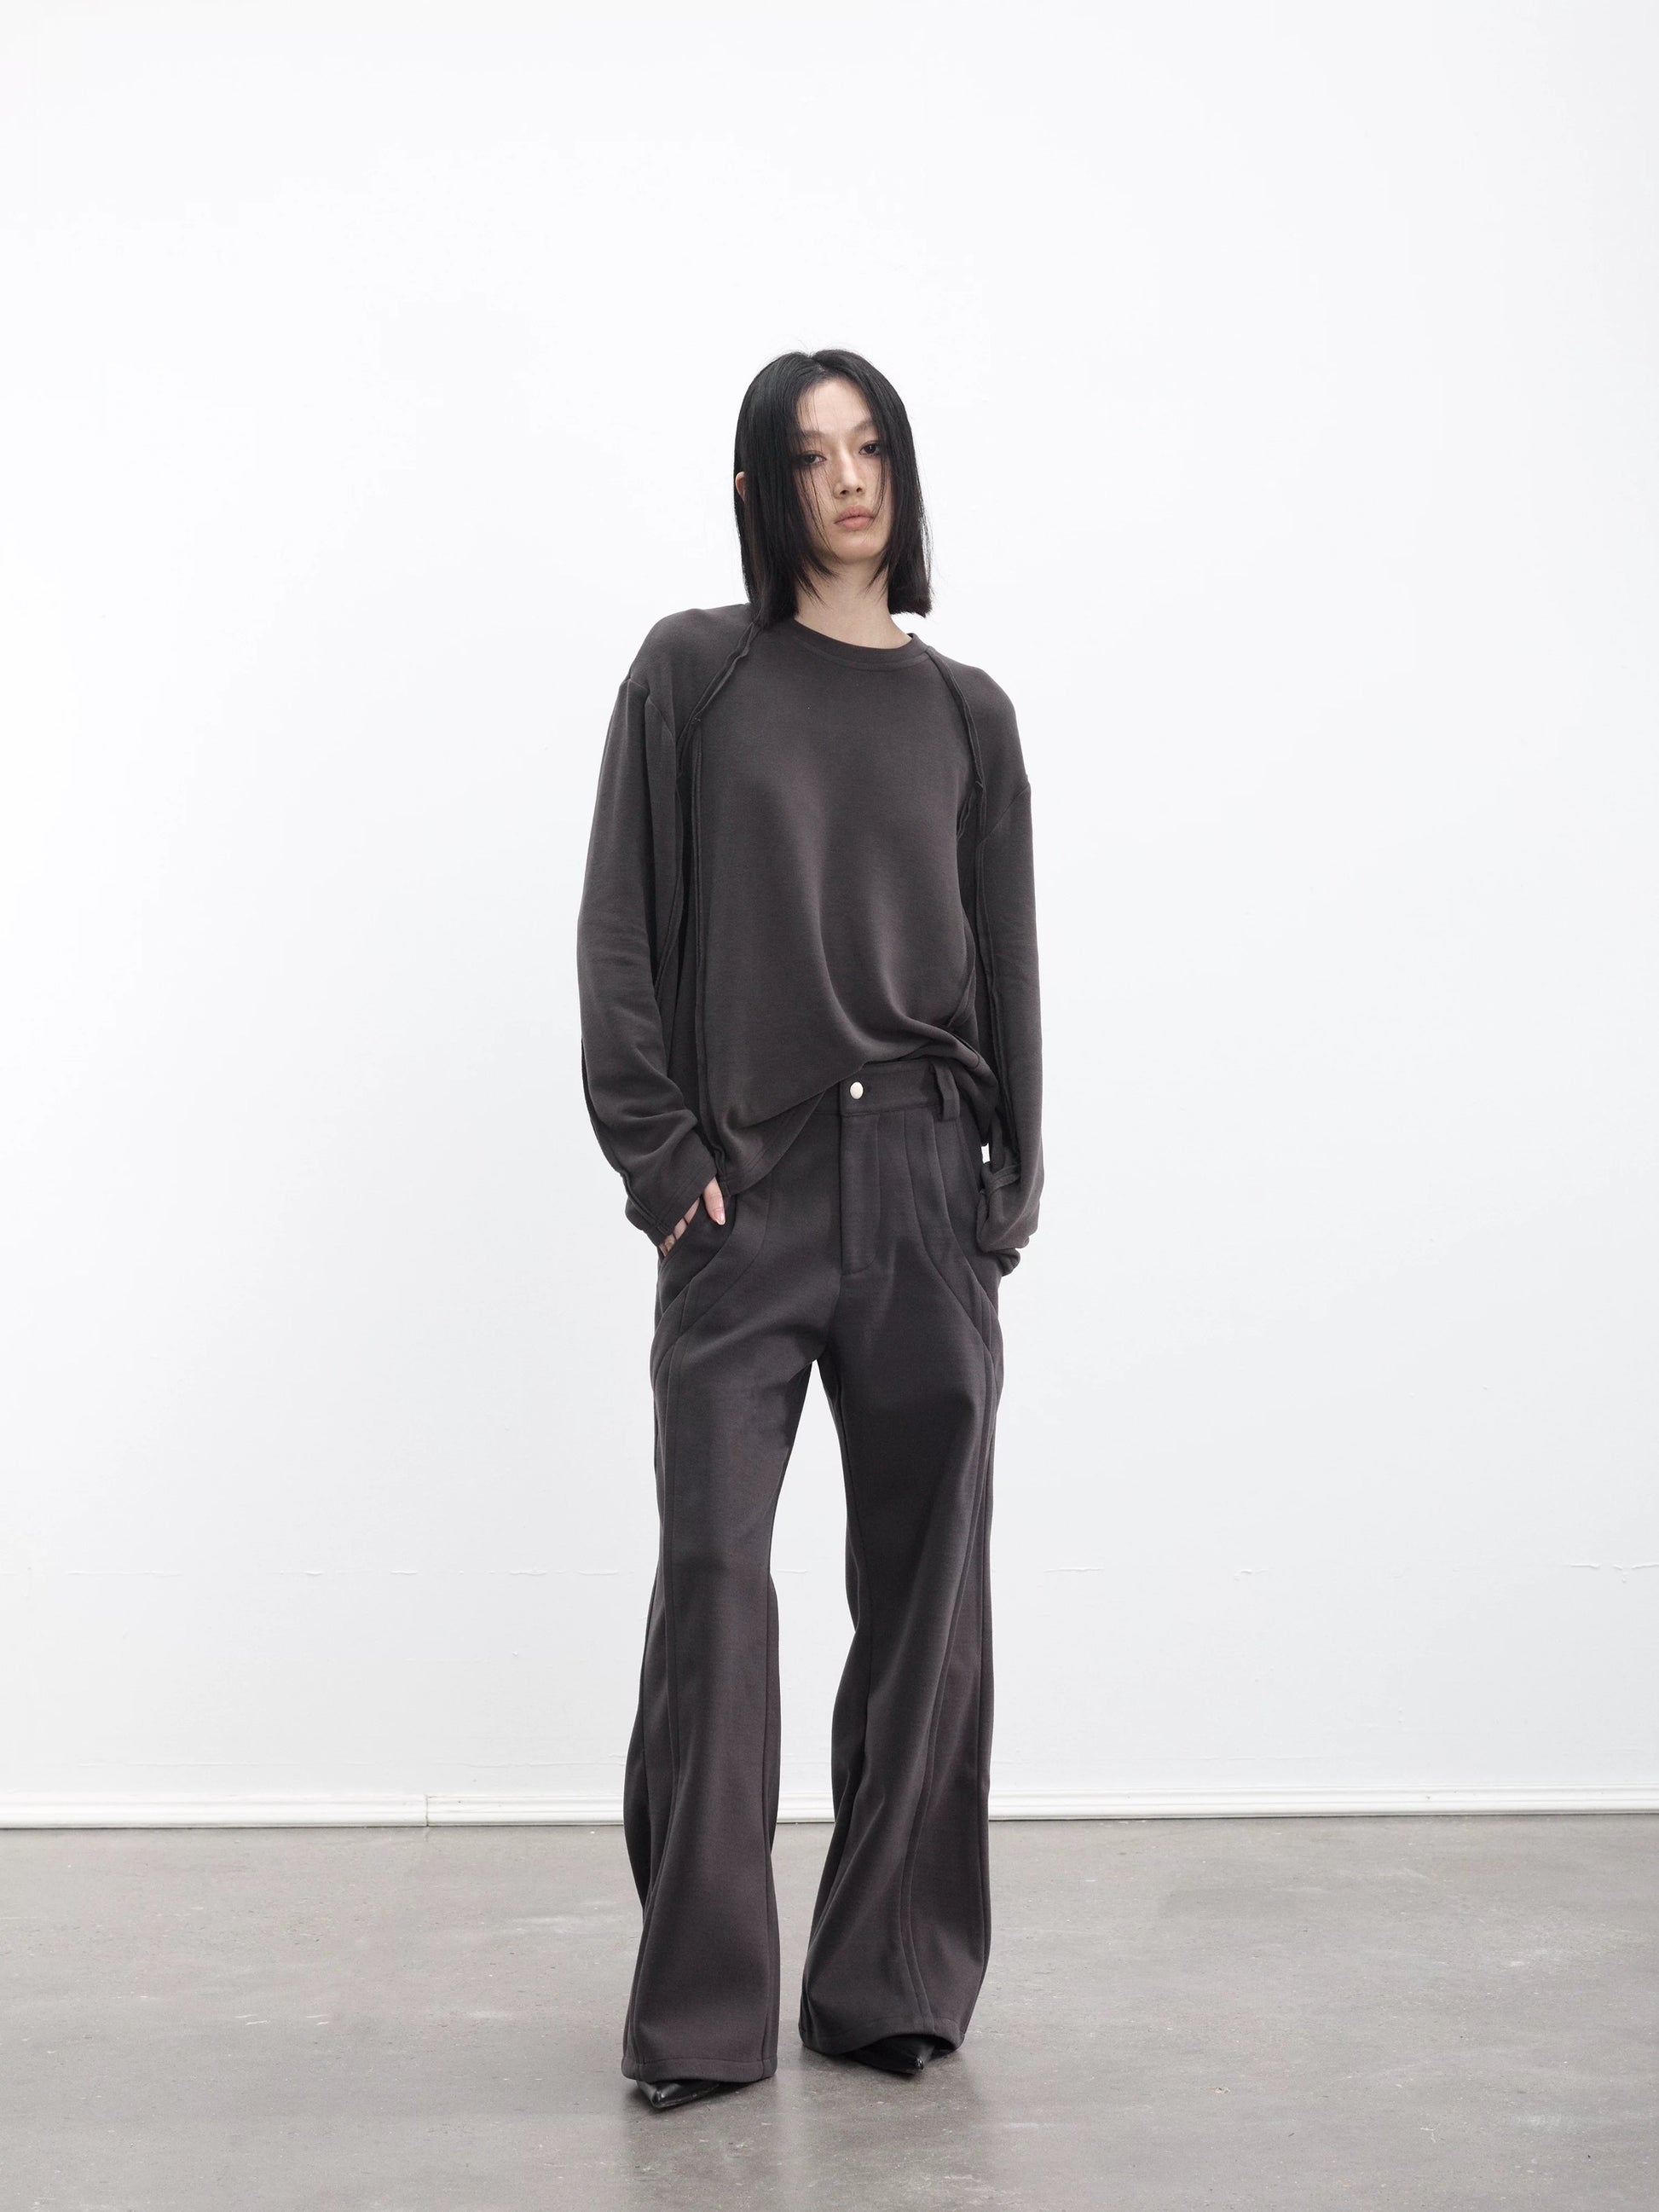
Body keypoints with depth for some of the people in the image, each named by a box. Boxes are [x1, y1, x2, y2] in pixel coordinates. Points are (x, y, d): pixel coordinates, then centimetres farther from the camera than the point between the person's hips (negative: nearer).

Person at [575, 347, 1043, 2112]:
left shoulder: (965, 712, 12)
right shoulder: (692, 672, 5)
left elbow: (1006, 969, 12)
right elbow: (620, 931, 1)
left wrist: (1006, 1192, 5)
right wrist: (659, 1154, -7)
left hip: (924, 1188, 3)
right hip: (745, 1192, -2)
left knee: (924, 1585, 4)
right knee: (713, 1580, -5)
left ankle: (892, 1983, 17)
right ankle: (697, 2010, 7)